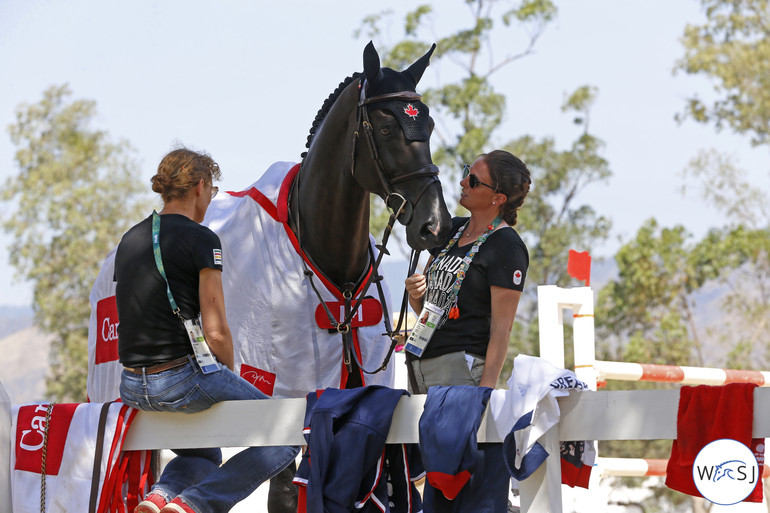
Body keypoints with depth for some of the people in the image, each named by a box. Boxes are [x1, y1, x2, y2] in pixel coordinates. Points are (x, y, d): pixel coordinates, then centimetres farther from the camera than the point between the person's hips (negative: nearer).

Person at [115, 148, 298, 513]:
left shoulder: (129, 240, 13)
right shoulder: (201, 239, -9)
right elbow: (216, 332, -12)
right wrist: (230, 379, 6)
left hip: (133, 387, 8)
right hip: (184, 380, -8)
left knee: (204, 455, 32)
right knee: (287, 439, 6)